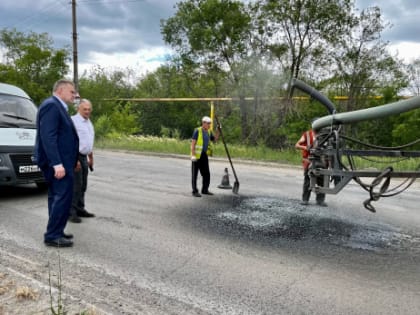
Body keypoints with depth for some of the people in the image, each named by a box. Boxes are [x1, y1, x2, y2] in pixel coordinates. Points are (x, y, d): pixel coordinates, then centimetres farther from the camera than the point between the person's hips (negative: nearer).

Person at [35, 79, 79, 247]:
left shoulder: (57, 107, 18)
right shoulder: (51, 105, -14)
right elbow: (48, 137, -22)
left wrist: (72, 161, 19)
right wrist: (57, 163, -27)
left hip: (59, 161, 11)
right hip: (57, 161, -11)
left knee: (57, 197, 14)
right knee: (63, 197, -9)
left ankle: (55, 232, 23)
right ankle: (53, 235, -3)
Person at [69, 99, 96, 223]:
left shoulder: (89, 123, 17)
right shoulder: (74, 121, -11)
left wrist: (91, 159, 23)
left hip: (84, 157, 8)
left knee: (82, 186, 12)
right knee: (75, 186, -9)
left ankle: (80, 209, 21)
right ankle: (71, 212, -2)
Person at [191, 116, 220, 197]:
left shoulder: (209, 132, 11)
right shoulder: (197, 131, -9)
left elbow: (214, 139, 22)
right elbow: (193, 143, -13)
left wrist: (218, 131, 9)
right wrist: (193, 155, -20)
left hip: (205, 155, 7)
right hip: (197, 155, -7)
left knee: (206, 174, 11)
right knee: (195, 174, 1)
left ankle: (205, 190, 24)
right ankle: (195, 191, 7)